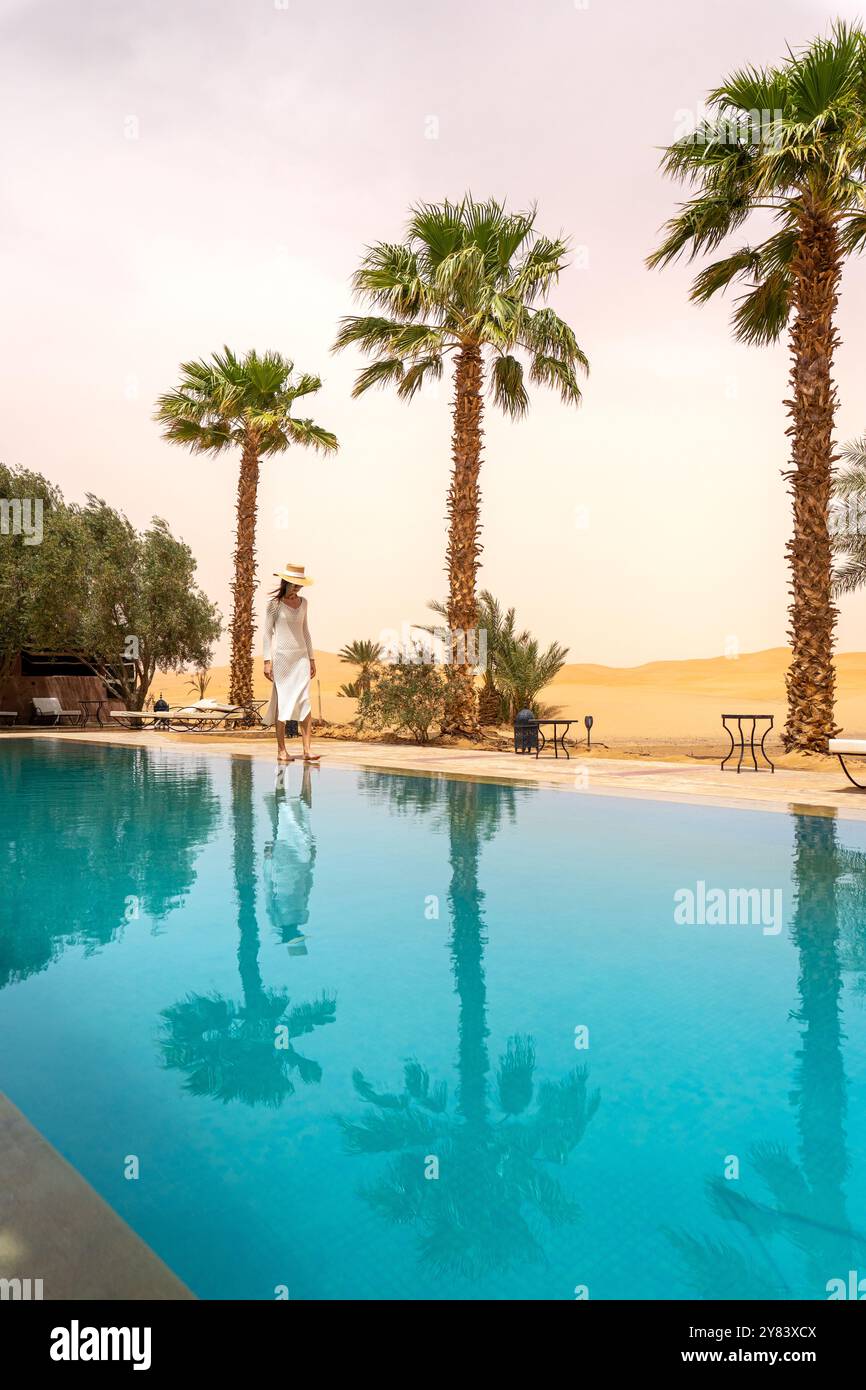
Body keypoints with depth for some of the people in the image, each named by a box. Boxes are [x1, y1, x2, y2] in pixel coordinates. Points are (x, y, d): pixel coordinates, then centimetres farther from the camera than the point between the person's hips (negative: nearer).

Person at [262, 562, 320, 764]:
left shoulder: (302, 602, 12)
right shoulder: (275, 603, -2)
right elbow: (268, 632, -2)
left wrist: (311, 658, 15)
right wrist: (267, 661, -8)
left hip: (301, 656, 4)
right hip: (282, 656, -4)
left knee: (304, 701, -5)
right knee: (282, 701, -2)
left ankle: (307, 749, -7)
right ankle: (281, 750, 5)